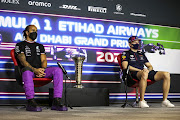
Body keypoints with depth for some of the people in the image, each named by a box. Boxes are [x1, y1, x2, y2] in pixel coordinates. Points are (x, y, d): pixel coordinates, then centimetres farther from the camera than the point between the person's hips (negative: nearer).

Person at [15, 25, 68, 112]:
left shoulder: (40, 46, 28)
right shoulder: (20, 45, 12)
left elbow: (44, 60, 14)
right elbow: (23, 61, -4)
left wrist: (42, 69, -11)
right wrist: (34, 69, -21)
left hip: (40, 71, 4)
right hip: (28, 70, -4)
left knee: (58, 70, -23)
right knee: (27, 71, -42)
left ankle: (56, 102, -32)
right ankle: (31, 102, -43)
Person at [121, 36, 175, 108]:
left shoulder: (141, 54, 31)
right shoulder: (126, 54, 12)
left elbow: (150, 66, 27)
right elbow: (125, 66, -6)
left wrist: (148, 70, 1)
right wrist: (140, 70, -13)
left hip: (147, 72, 6)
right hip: (134, 74, -6)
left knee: (166, 74, -16)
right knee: (144, 74, -44)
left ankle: (165, 100, -16)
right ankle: (142, 101, -38)